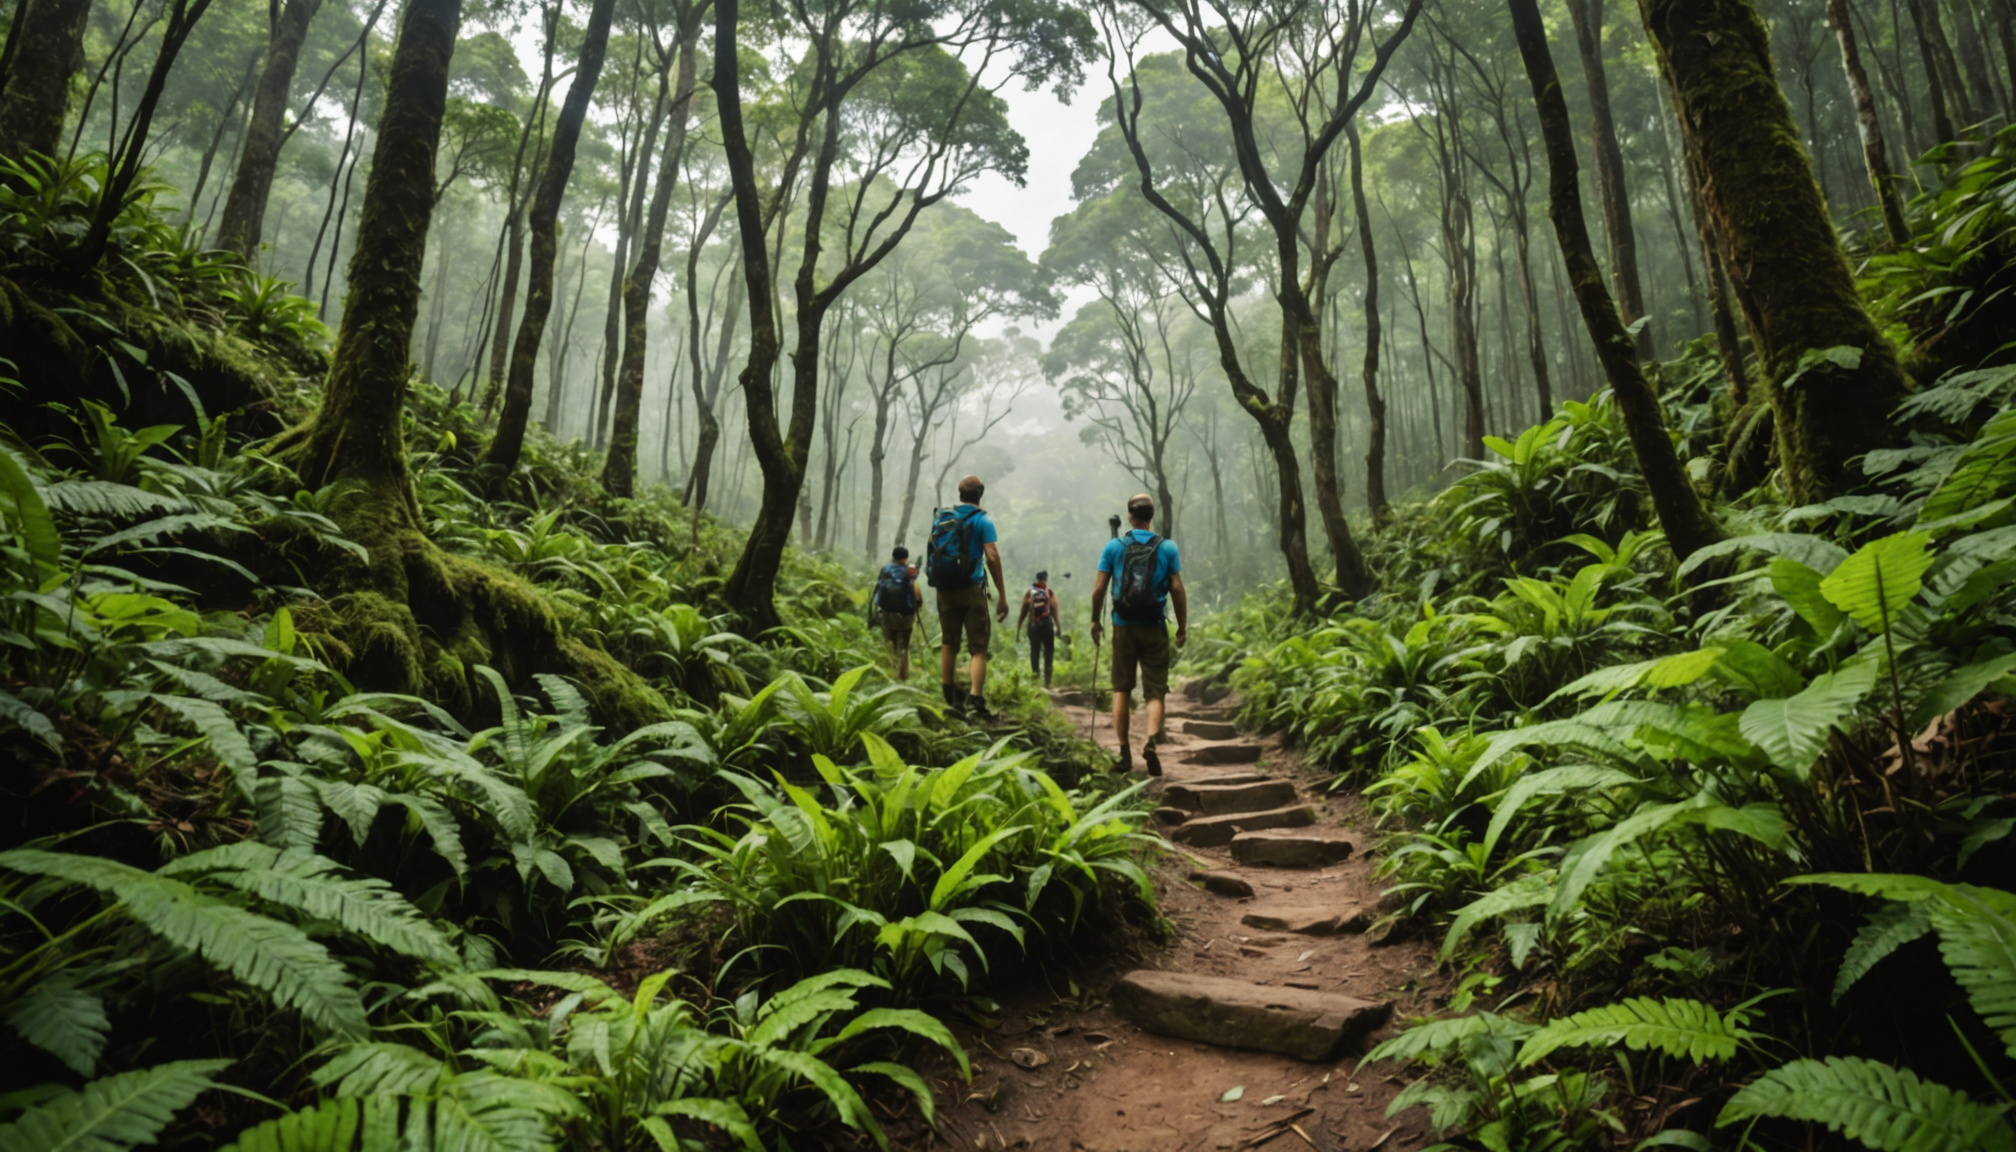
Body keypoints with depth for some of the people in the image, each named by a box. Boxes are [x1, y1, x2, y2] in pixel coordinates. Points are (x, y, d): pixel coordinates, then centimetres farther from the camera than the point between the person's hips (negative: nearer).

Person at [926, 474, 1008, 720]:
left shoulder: (940, 518, 10)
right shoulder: (982, 520, -5)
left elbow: (932, 553, 11)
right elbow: (992, 557, -12)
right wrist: (1002, 595, -10)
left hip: (944, 589, 5)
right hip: (971, 589, -5)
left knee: (948, 642, 18)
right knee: (978, 648, -2)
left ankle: (949, 697, 28)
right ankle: (975, 701, -16)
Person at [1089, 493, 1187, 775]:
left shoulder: (1114, 546, 0)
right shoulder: (1167, 548, 0)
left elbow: (1099, 588, -2)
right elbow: (1177, 589, -3)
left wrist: (1095, 620, 10)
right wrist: (1182, 626, 5)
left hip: (1123, 626, 1)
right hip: (1155, 628, 0)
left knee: (1121, 689, 10)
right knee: (1155, 691, 5)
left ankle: (1123, 752, 10)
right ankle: (1151, 740, -18)